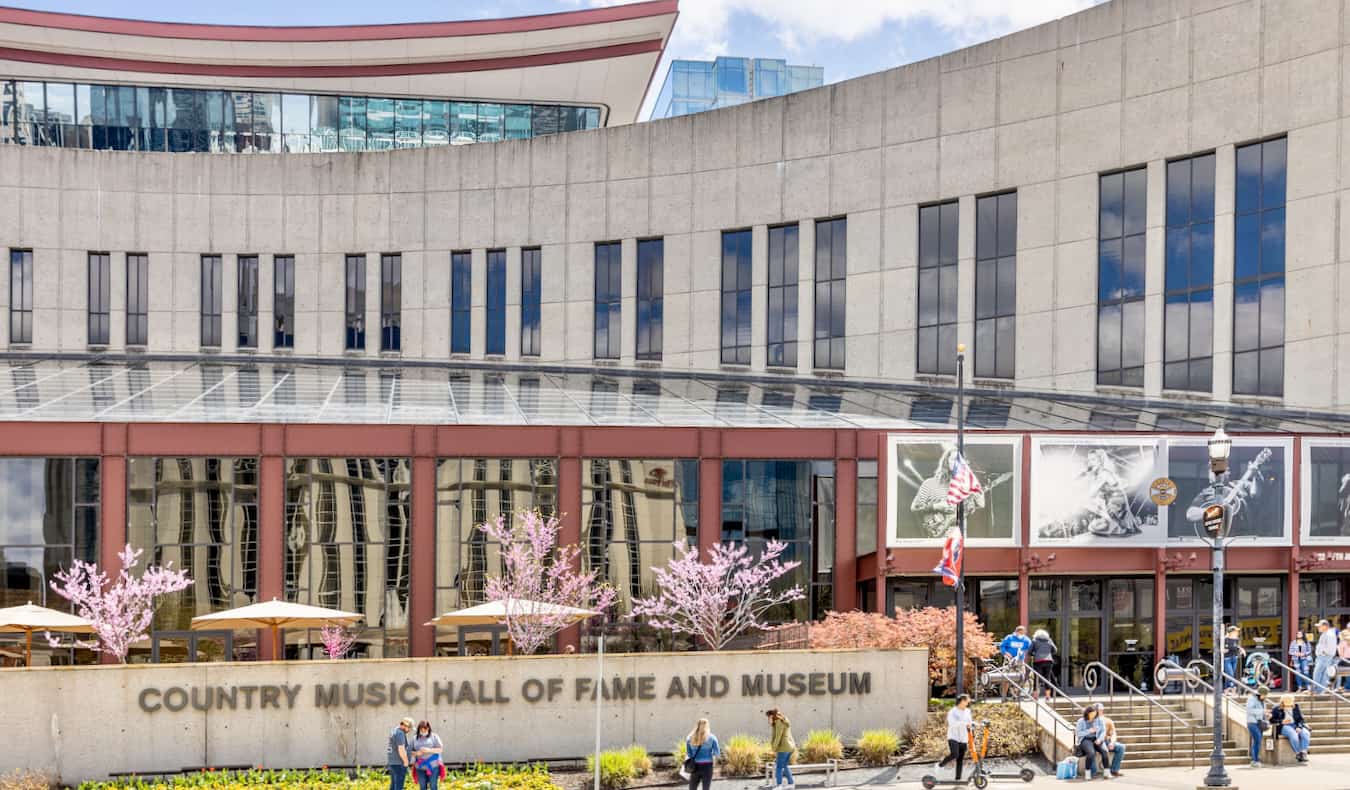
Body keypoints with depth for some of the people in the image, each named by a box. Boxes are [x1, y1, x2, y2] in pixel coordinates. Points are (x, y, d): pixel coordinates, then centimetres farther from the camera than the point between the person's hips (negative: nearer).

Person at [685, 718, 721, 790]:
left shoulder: (690, 738, 1)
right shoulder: (711, 738, -4)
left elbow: (688, 754, 4)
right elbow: (717, 754, -4)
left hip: (695, 767, 2)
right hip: (707, 766, -2)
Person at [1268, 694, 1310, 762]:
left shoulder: (1296, 708, 11)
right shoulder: (1276, 709, 2)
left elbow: (1300, 719, 9)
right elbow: (1271, 720, -3)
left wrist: (1299, 727, -10)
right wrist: (1282, 722, -19)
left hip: (1296, 726, 4)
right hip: (1283, 727, -4)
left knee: (1305, 733, -28)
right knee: (1293, 734, -37)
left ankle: (1304, 753, -32)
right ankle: (1298, 753, -31)